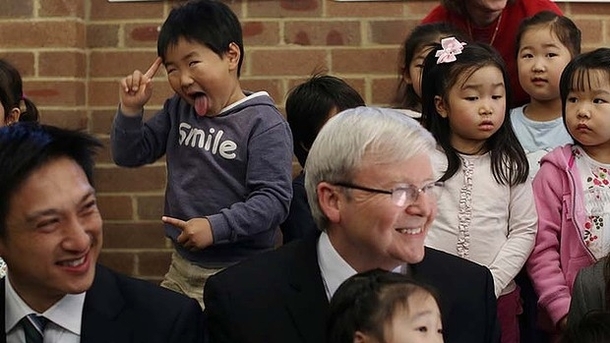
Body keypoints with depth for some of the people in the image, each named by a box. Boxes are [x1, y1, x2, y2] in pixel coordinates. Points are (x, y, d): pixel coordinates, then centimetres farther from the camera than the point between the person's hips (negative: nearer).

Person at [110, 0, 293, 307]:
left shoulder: (264, 123, -13)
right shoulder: (177, 111, 8)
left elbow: (274, 198, -19)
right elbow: (129, 155, 13)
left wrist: (216, 227, -26)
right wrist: (131, 109, -4)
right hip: (181, 267, 6)